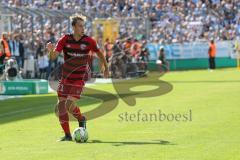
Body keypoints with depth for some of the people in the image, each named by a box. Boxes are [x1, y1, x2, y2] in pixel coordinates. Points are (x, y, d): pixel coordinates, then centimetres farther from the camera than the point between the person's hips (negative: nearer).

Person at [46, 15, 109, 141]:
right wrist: (51, 50, -33)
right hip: (65, 78, 3)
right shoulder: (65, 39, -5)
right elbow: (53, 57, -11)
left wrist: (106, 68, 19)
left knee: (69, 104, -17)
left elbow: (99, 53, 11)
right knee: (60, 105, -1)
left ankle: (81, 119, 14)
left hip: (80, 78, -3)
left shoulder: (88, 41, -7)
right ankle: (67, 135, 10)